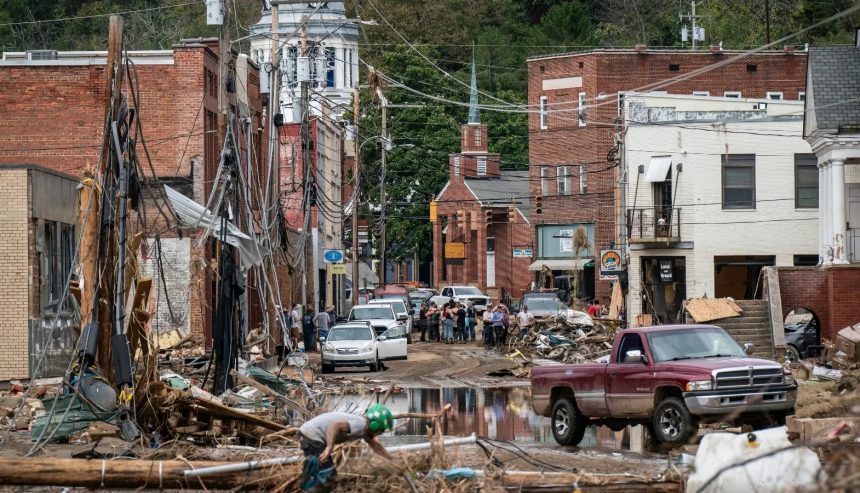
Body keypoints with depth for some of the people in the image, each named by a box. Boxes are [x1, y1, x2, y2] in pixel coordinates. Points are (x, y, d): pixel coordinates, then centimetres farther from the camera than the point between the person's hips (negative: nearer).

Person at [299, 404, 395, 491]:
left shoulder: (365, 427, 13)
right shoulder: (361, 425, -18)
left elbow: (375, 445, 30)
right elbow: (335, 425, -32)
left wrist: (392, 459, 34)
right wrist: (329, 447, -40)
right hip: (311, 435, -10)